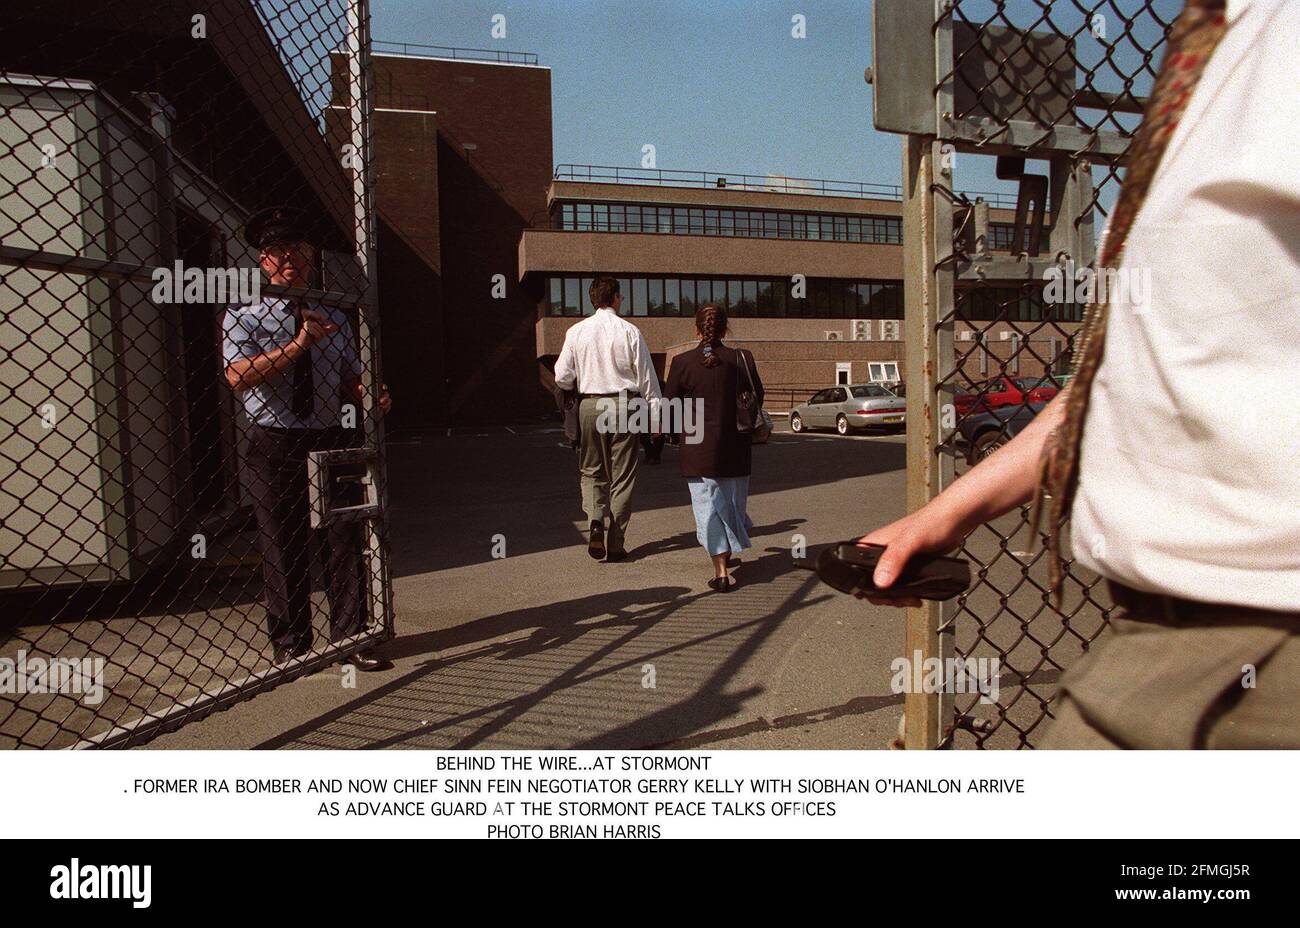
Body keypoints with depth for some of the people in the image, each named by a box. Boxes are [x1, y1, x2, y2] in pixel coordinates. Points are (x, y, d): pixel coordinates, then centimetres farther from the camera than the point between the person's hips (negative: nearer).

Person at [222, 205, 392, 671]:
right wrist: (300, 343, -23)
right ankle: (290, 645, 20)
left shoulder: (334, 317, 14)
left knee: (346, 541, 3)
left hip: (331, 443, 3)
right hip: (274, 446, -3)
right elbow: (237, 376, -16)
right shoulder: (245, 315, 0)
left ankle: (352, 639, 15)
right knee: (283, 550, 5)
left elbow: (350, 380, 17)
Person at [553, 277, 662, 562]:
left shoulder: (576, 332, 0)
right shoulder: (630, 331, -5)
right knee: (622, 477, 8)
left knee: (592, 472, 17)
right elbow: (647, 377, -3)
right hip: (625, 405, -1)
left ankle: (595, 520, -8)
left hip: (589, 406, 2)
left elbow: (562, 377, 0)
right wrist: (656, 415, 3)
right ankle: (615, 544, 11)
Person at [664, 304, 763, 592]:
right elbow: (758, 398, 4)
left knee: (709, 506, 5)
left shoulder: (682, 362, -10)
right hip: (735, 449, 2)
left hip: (698, 449, -2)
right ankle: (727, 557, 37)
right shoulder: (741, 359, -6)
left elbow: (669, 404, -5)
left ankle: (721, 571, 0)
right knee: (732, 502, 20)